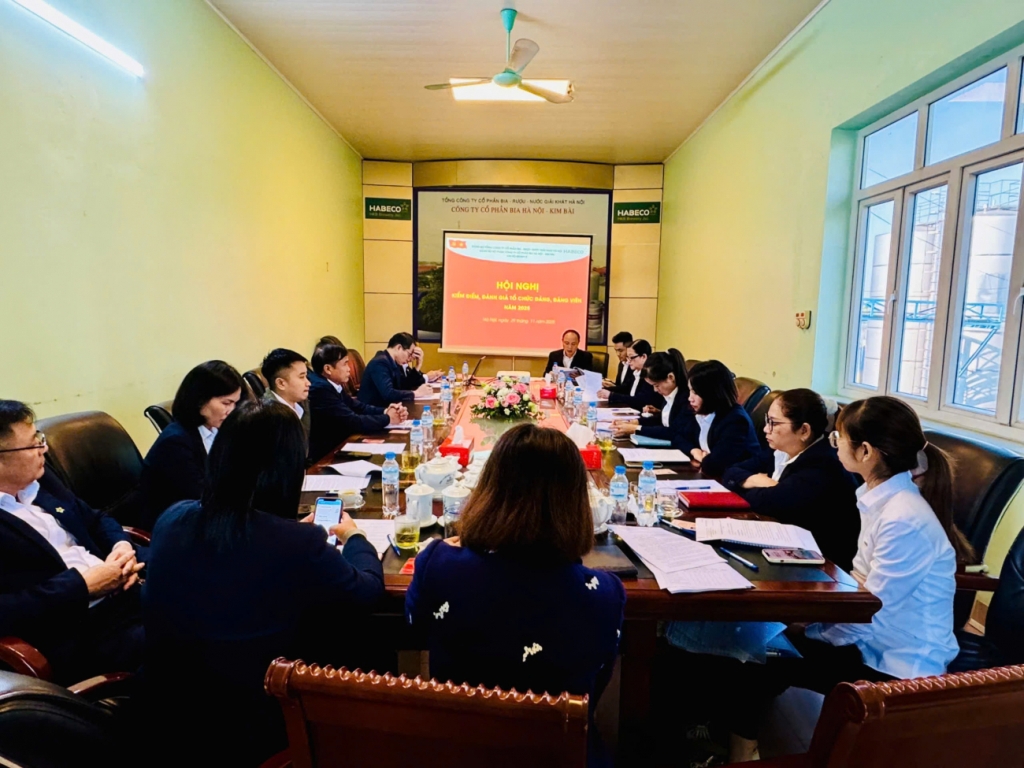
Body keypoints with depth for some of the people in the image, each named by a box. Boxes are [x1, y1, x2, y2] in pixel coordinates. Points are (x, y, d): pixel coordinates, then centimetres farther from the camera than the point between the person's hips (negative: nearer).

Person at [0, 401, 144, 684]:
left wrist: (123, 548, 1)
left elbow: (97, 520, 22)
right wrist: (84, 585, -17)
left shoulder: (40, 481, 12)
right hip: (81, 632, -8)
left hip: (126, 591, 8)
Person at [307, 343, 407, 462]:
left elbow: (357, 407, 6)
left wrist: (385, 411, -10)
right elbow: (353, 422, -23)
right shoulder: (320, 389, -23)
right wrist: (387, 419, -10)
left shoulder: (331, 384, 4)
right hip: (324, 455, -8)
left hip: (336, 446, 8)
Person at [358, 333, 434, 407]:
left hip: (385, 407, 8)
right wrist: (416, 393, -20)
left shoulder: (395, 363, 8)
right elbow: (388, 394, -27)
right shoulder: (380, 363, -17)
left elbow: (406, 387, 13)